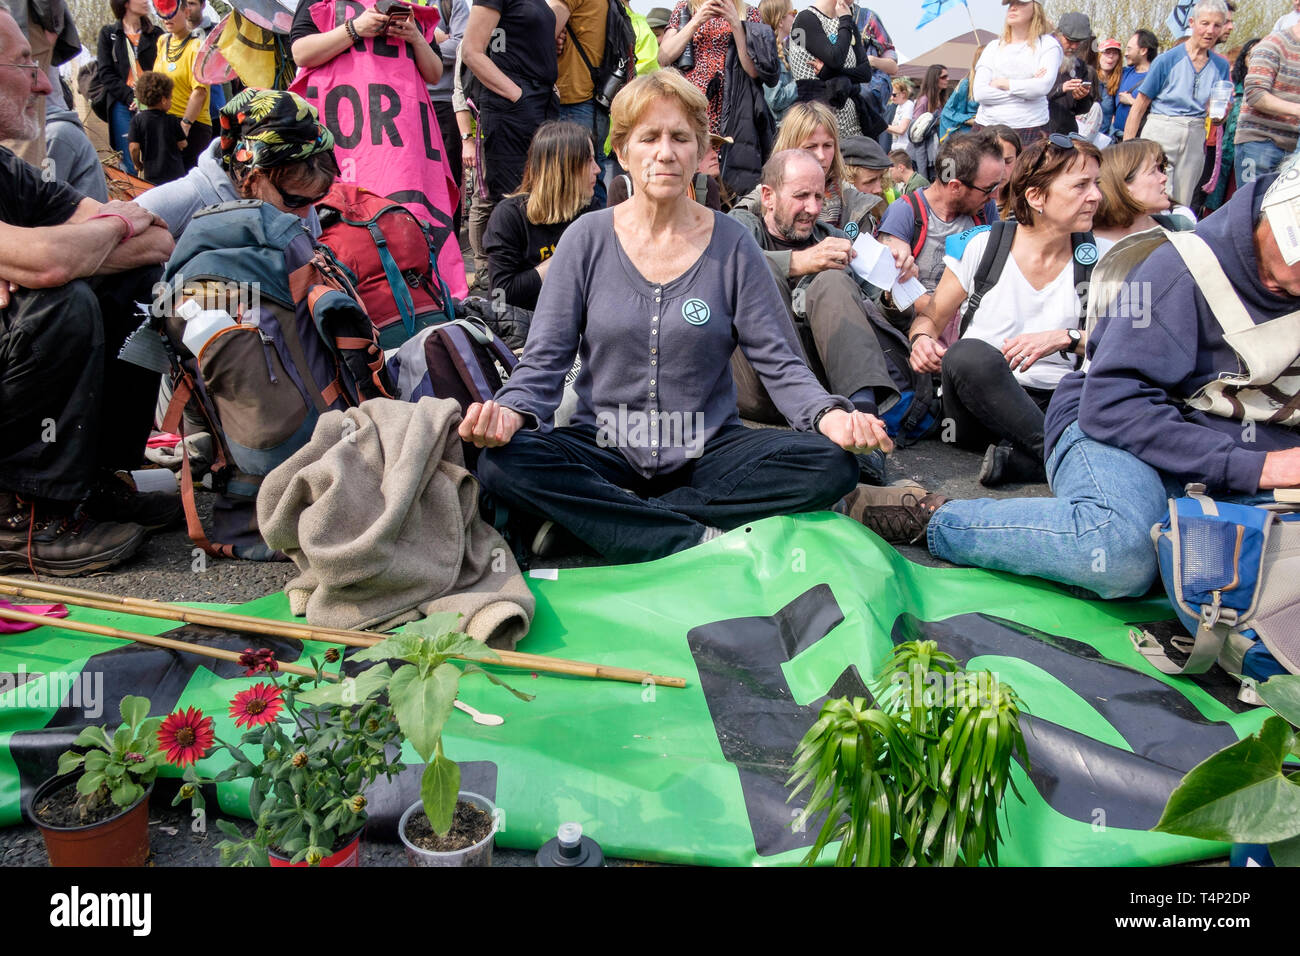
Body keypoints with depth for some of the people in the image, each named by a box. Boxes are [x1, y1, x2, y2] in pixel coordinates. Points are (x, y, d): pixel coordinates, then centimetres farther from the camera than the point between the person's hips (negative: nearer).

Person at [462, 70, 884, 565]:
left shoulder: (731, 244, 1)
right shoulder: (588, 239, 1)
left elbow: (780, 364, -3)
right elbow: (544, 361, -2)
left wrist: (829, 414, -24)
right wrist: (511, 411, -25)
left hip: (708, 451, 1)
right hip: (605, 449, 0)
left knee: (832, 462, -25)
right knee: (503, 464, -29)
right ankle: (701, 540, -25)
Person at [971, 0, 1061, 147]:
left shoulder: (1048, 44, 8)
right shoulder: (994, 46, 14)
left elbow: (1043, 86, -11)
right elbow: (979, 93, -1)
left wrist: (1002, 83, -3)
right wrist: (1026, 89, -5)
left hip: (1030, 130, -2)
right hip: (987, 126, 2)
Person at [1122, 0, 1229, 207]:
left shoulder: (1221, 66, 9)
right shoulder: (1168, 59, -4)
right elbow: (1139, 107, -4)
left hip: (1196, 140, 4)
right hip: (1160, 134, -4)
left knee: (1181, 208, 7)